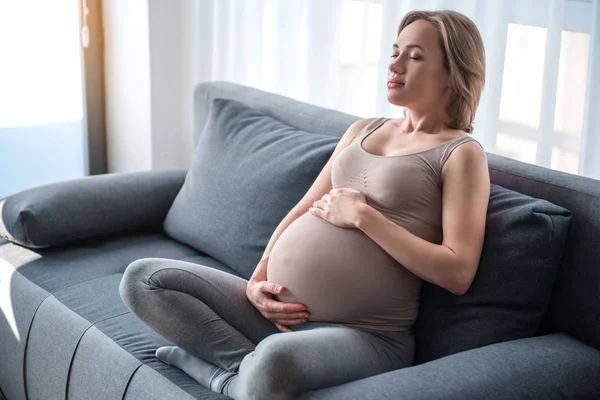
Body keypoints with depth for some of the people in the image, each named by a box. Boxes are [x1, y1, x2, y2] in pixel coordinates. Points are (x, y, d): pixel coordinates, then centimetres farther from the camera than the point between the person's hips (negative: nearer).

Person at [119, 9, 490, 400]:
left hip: (365, 334, -8)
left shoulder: (461, 152, -2)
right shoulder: (362, 131, 19)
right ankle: (251, 368, -14)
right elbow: (302, 211, 18)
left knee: (271, 362, -42)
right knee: (143, 278, -5)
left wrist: (362, 216, -13)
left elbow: (458, 273, -14)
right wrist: (257, 282, 0)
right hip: (281, 313, 8)